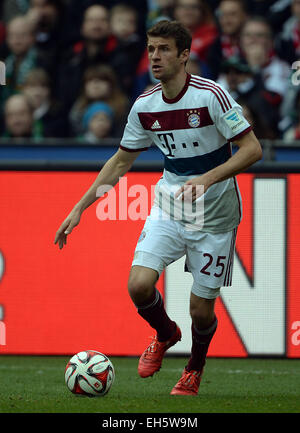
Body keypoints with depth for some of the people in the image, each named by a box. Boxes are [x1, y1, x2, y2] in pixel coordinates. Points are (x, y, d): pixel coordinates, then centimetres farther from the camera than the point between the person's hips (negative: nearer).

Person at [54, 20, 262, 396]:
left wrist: (207, 179, -31)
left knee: (201, 309, -1)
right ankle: (165, 335, 18)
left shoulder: (211, 95, -18)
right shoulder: (144, 107, -2)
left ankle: (194, 368, 33)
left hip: (214, 216, -4)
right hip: (168, 207, 4)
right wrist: (80, 207, 6)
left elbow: (252, 149, -18)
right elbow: (121, 161, 11)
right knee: (138, 285, -16)